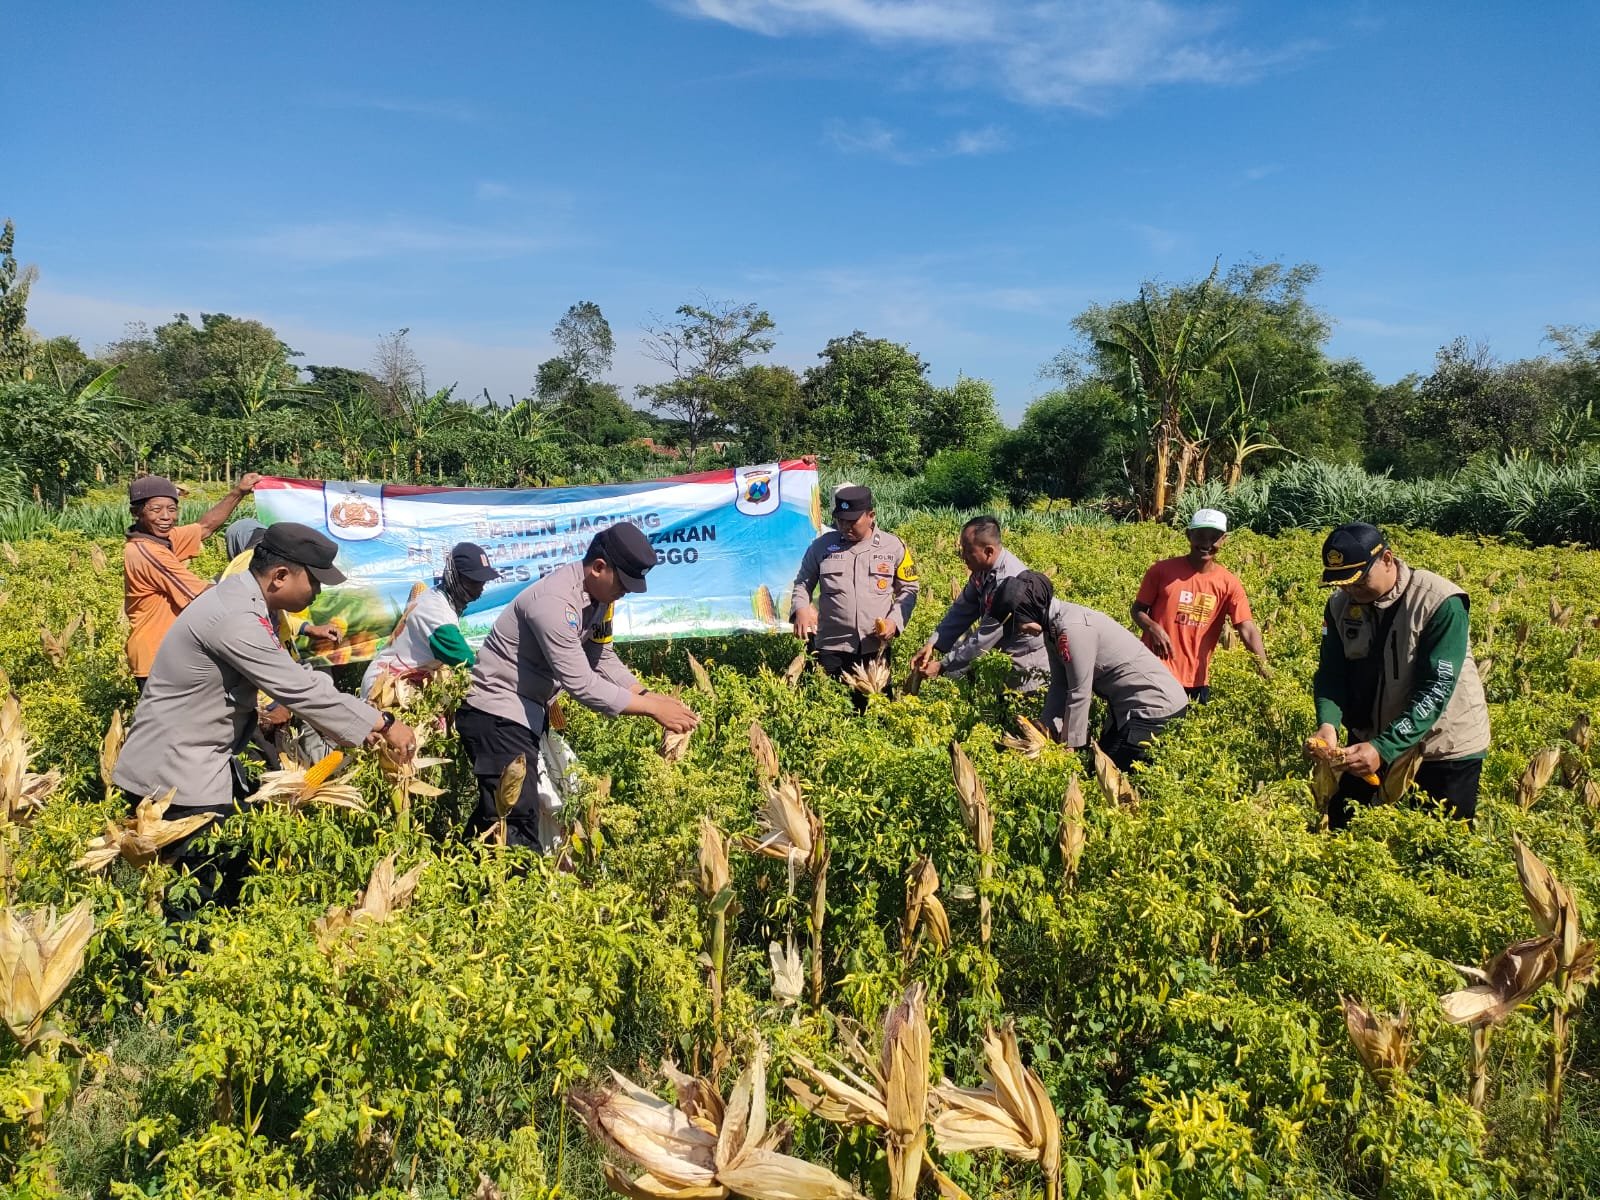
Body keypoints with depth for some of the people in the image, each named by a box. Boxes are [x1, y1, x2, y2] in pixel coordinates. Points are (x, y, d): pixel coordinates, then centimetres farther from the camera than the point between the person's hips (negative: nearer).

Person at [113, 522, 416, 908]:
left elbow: (293, 679, 7)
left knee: (246, 856, 14)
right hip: (173, 777, -10)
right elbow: (300, 689, -26)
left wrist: (359, 726, 0)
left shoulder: (247, 602, 5)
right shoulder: (235, 619, -27)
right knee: (209, 890, -3)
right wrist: (383, 724, -19)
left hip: (202, 763, 10)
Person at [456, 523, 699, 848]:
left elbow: (603, 660, 7)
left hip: (528, 711, 10)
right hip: (496, 712, -10)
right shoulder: (555, 602, -29)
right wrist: (653, 708, -25)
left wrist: (649, 695, -8)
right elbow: (583, 685, -30)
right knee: (516, 824, -12)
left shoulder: (599, 594, 0)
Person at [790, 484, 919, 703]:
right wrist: (801, 608, -10)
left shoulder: (894, 547, -1)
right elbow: (803, 582, 10)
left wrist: (895, 621, -9)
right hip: (831, 646, 0)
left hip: (876, 646, 0)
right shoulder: (821, 546, 0)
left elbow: (908, 589, 7)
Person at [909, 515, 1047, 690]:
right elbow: (962, 609, 1)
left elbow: (983, 639, -28)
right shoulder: (984, 569, -5)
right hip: (1001, 651, 8)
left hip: (1026, 665, -8)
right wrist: (932, 644, -10)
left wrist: (942, 667, -22)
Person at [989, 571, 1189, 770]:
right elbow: (1059, 686, 3)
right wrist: (1047, 732, -2)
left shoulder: (1072, 628, -27)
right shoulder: (1053, 626, 0)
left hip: (1155, 702, -9)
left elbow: (1079, 694, -24)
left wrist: (1068, 744, -16)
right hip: (1127, 703, 9)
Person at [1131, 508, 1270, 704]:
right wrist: (1153, 628, -17)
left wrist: (1263, 667, -24)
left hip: (1196, 681, 2)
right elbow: (1138, 610, 4)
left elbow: (1248, 631, -8)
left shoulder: (1229, 584, -1)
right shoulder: (1162, 570, -5)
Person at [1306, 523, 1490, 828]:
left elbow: (1436, 690, -27)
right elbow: (1331, 672, -7)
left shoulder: (1441, 603, -23)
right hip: (1370, 741, 5)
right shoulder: (1340, 604, -7)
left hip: (1445, 748, -4)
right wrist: (1328, 725, -27)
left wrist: (1384, 748, -35)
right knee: (1340, 828, 11)